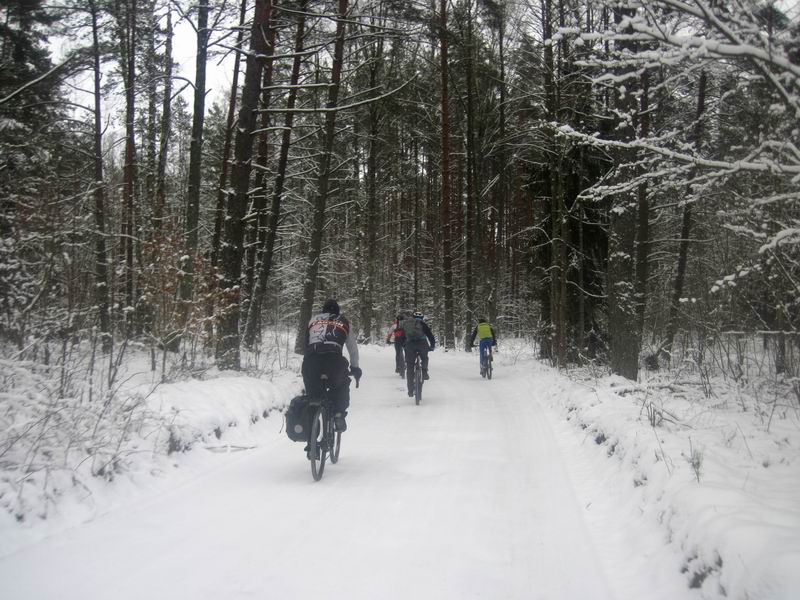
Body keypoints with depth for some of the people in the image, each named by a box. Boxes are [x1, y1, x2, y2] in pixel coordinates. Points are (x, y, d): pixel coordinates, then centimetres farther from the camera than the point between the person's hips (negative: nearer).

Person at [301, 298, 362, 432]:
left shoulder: (314, 320, 30)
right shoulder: (343, 322, 27)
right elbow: (353, 347, 33)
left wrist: (304, 367, 44)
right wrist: (355, 367, 44)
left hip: (311, 359, 1)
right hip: (333, 359, -1)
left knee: (312, 391, 20)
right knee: (341, 386, 27)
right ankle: (339, 415, 11)